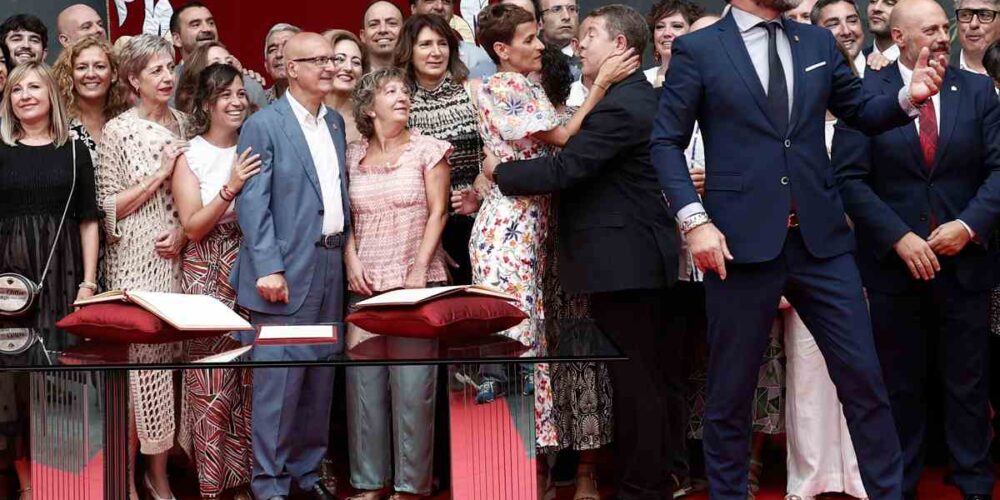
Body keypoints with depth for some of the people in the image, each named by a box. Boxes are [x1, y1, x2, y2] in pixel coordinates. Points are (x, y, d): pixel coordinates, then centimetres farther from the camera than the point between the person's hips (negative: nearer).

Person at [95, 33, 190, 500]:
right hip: (134, 257, -4)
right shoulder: (118, 130, -5)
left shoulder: (182, 124, 9)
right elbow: (108, 205, -5)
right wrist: (160, 174, -12)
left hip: (174, 255, 4)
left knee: (167, 356, 4)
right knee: (137, 357, -7)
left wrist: (183, 229, -1)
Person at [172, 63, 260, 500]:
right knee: (212, 381, -4)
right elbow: (193, 227, -8)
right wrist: (231, 188, -20)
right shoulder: (190, 157, -1)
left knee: (250, 378, 3)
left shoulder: (253, 152, 7)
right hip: (207, 278, -3)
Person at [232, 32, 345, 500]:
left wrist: (346, 247, 13)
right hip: (287, 270, -7)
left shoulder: (335, 122, 15)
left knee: (320, 374, 12)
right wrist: (268, 268, -18)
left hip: (330, 267, 7)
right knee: (280, 377, -5)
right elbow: (252, 203, -12)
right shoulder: (264, 125, -7)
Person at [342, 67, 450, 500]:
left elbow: (437, 212, -1)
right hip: (364, 285, 3)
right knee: (364, 382, 1)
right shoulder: (354, 156, 11)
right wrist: (352, 261, -2)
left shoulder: (427, 149, 3)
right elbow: (346, 216, 13)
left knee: (412, 385, -5)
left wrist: (419, 272, -8)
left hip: (415, 283, -3)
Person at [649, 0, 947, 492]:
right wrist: (695, 220, -14)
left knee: (863, 376, 5)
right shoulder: (697, 50, -1)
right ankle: (726, 492, 21)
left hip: (820, 237, 4)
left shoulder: (818, 43, 11)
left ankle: (888, 491, 17)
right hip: (741, 240, -3)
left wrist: (909, 97, -3)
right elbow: (665, 143, -2)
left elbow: (862, 112, 18)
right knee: (730, 388, 6)